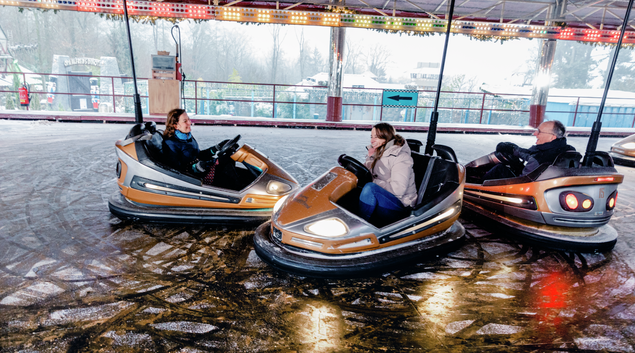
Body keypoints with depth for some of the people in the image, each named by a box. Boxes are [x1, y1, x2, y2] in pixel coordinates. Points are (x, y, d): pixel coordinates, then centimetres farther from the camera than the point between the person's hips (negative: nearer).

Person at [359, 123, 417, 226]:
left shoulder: (401, 157, -13)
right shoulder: (377, 152, 11)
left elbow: (397, 190, -23)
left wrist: (373, 182, -16)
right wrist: (370, 158, -5)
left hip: (400, 208, -8)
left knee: (370, 188, -33)